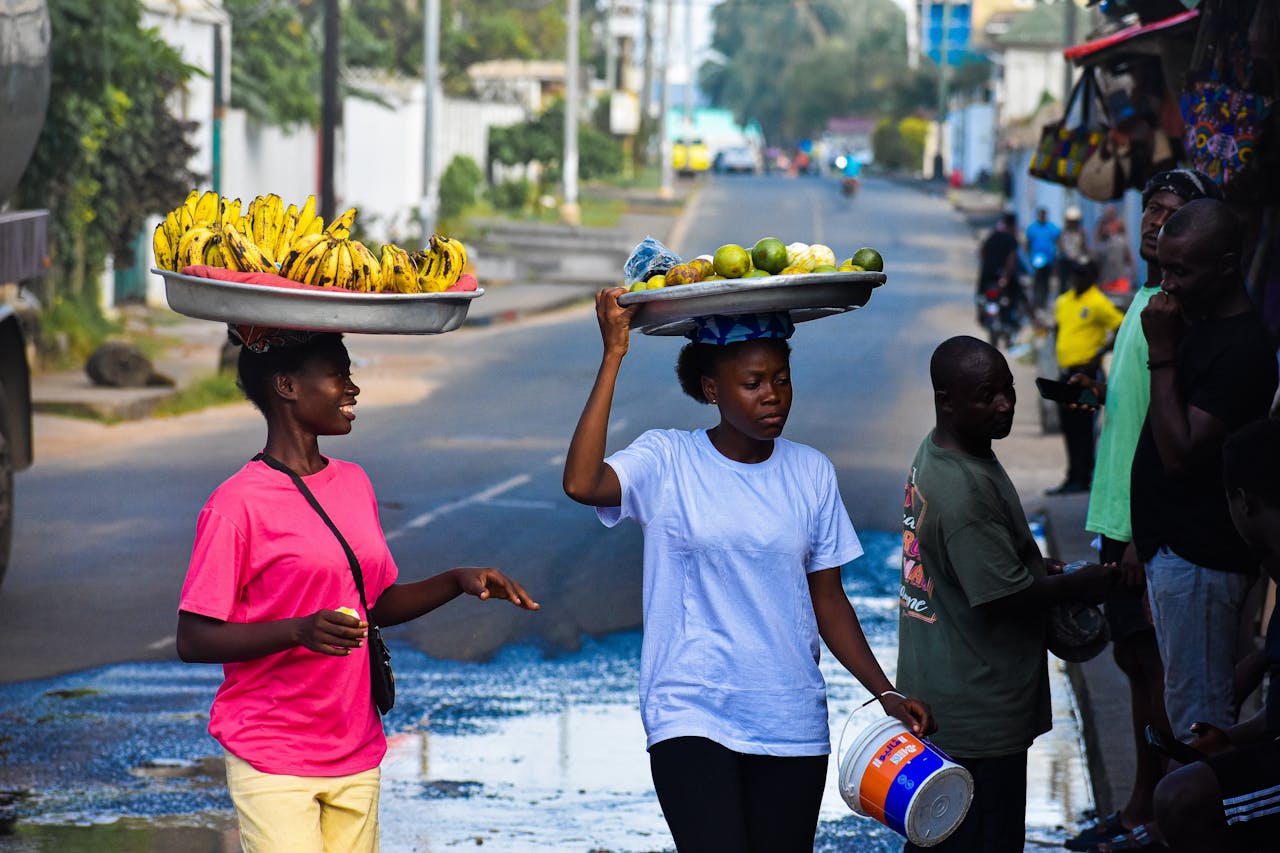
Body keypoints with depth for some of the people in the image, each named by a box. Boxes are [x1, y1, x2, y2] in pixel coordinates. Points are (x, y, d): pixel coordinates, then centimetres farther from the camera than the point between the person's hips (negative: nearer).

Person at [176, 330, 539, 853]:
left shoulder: (353, 484, 11)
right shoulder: (238, 504, -12)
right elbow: (193, 640, -13)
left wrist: (457, 582, 5)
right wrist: (298, 630, -26)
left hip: (355, 758, 6)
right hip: (272, 764, -6)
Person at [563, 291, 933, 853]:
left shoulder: (811, 473, 7)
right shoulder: (667, 462, -3)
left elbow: (828, 601, 11)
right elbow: (581, 483, -23)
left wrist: (885, 693, 1)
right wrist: (613, 356, -19)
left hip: (792, 722, 4)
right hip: (691, 717, -4)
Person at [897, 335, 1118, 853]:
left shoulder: (934, 455, 5)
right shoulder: (965, 490, -27)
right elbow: (1005, 595, -24)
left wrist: (1040, 568, 11)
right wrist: (1081, 585, -9)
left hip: (937, 694, 10)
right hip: (977, 710, -10)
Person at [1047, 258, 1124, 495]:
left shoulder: (1098, 303, -9)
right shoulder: (1063, 301, 14)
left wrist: (1100, 353, -17)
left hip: (1087, 372, -8)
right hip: (1066, 372, 8)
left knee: (1084, 428, -6)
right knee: (1069, 427, 11)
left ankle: (1081, 478, -3)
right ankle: (1074, 477, 19)